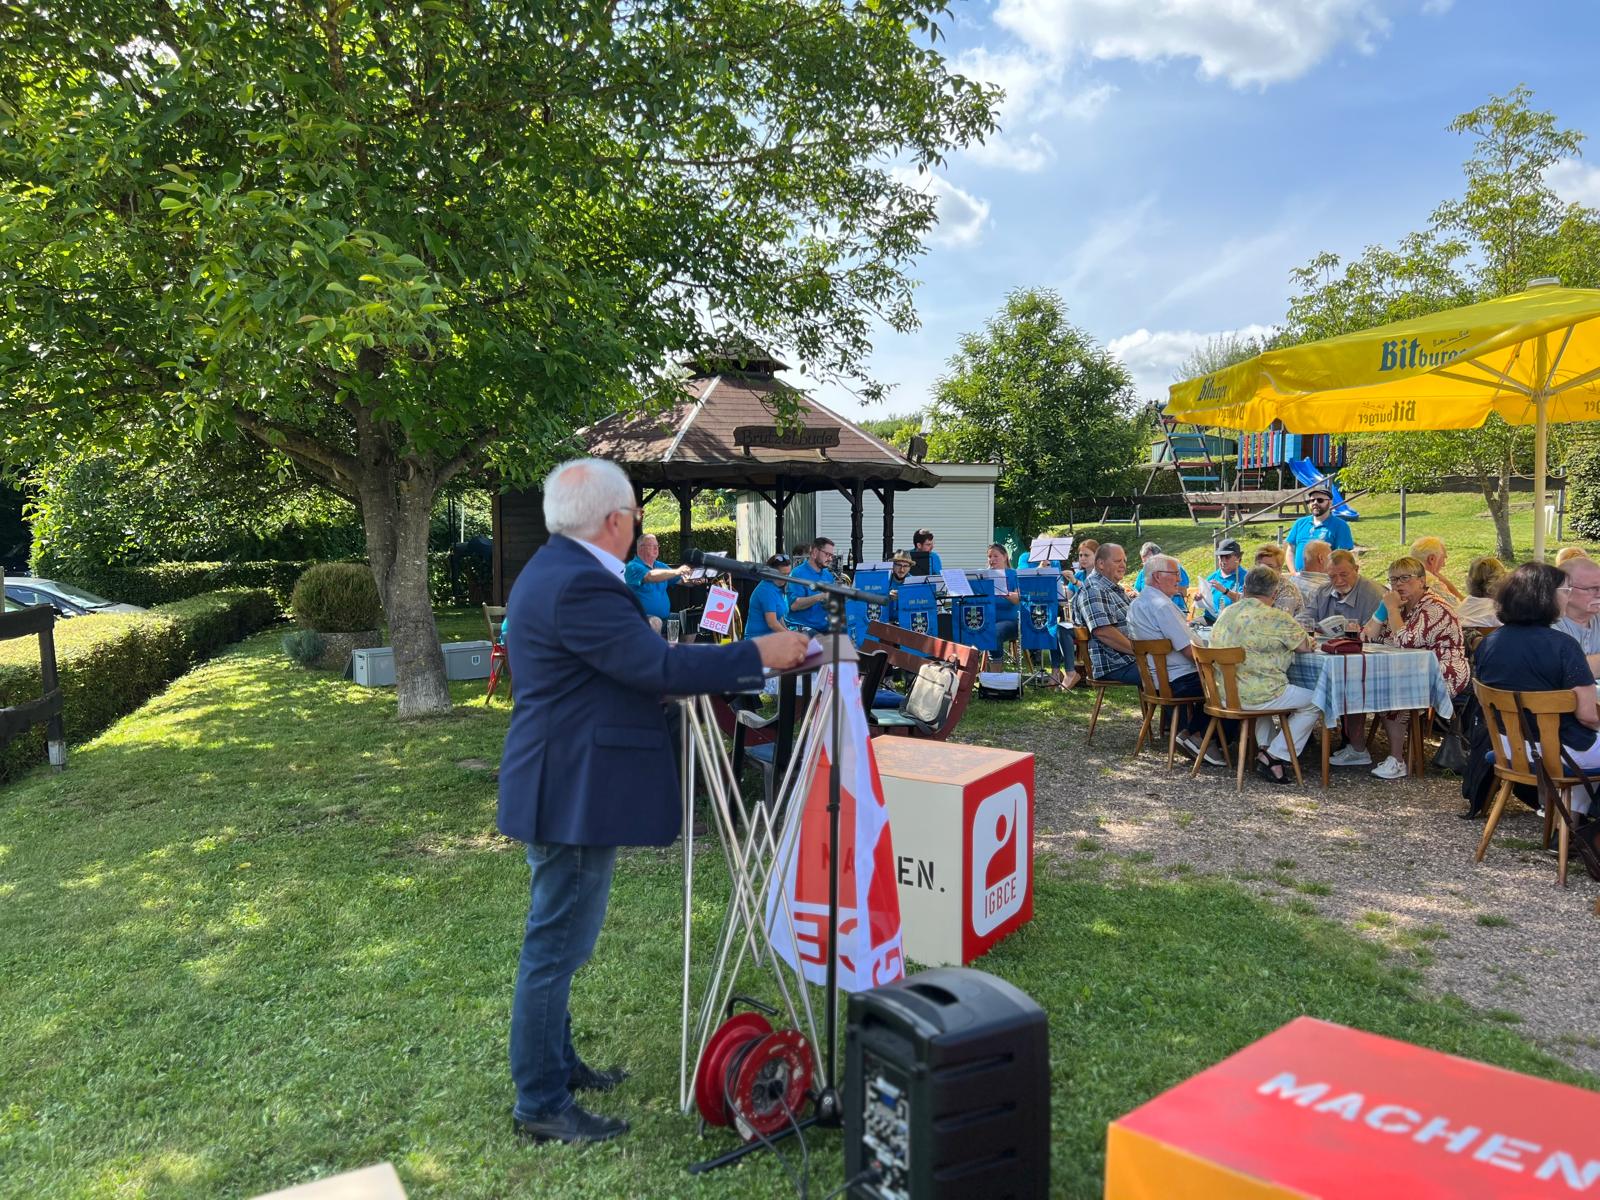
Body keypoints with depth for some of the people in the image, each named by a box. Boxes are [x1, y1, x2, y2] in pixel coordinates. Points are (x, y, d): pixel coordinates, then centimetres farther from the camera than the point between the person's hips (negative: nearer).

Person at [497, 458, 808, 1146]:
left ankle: (555, 1065, 37)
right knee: (556, 947, 1)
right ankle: (541, 1107, 15)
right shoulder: (579, 584, -23)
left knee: (556, 942, 21)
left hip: (561, 788, 11)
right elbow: (658, 666, -25)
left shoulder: (554, 568, 11)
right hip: (573, 794, -11)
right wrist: (758, 655, -16)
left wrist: (679, 682, 18)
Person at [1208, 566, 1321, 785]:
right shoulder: (1277, 619, -12)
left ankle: (1265, 748, 31)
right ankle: (1275, 757, 7)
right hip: (1254, 697, -7)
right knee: (1314, 702, 11)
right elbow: (1306, 648, -1)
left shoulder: (1227, 613, 9)